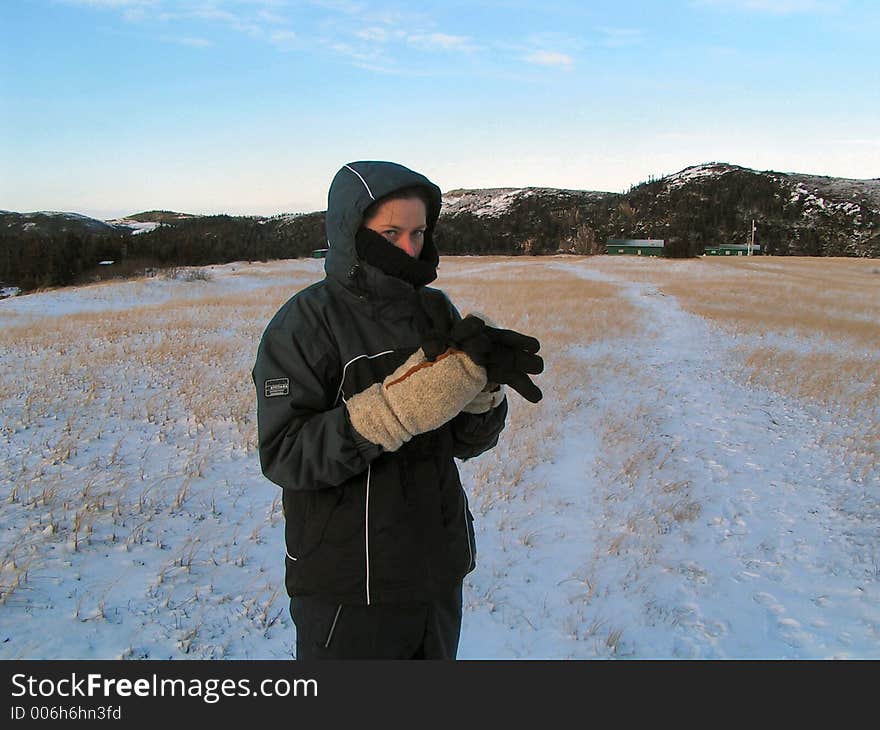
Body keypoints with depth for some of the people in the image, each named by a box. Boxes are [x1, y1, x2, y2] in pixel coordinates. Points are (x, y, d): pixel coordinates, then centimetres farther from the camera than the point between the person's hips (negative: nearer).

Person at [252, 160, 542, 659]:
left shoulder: (436, 310, 1)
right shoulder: (308, 322, -14)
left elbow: (469, 442, 1)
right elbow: (284, 457, -22)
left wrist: (484, 383, -19)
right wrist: (403, 399, -31)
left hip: (439, 572, 6)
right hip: (348, 584, -5)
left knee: (436, 653, 23)